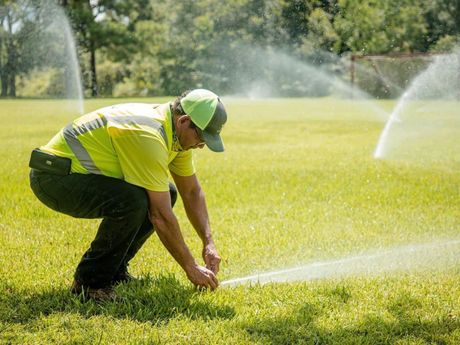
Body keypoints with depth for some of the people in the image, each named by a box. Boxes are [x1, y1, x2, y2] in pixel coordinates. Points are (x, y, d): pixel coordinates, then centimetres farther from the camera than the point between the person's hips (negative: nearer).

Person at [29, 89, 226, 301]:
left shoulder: (176, 133, 2)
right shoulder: (148, 137, -28)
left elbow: (192, 191, 13)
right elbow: (161, 216, -27)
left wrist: (208, 243, 3)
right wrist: (192, 268, -18)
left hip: (81, 171, 10)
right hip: (53, 176, -10)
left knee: (165, 194, 6)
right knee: (133, 201, -32)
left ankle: (114, 270, 12)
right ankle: (90, 280, -13)